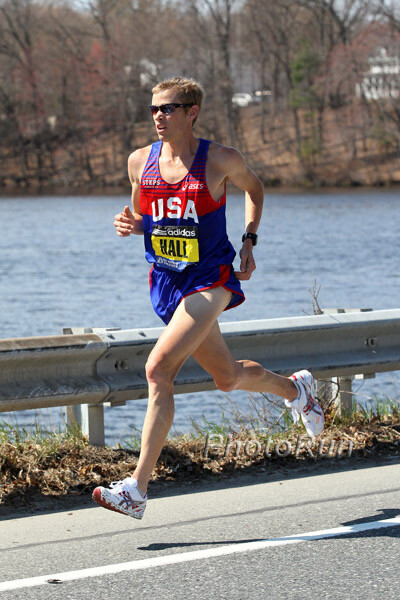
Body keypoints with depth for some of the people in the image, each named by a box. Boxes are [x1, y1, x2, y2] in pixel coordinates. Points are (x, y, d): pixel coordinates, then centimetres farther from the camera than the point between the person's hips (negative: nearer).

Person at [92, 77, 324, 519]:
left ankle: (137, 489, -22)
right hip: (166, 283, 6)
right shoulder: (140, 162, 2)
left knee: (159, 368, -23)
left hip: (210, 279, -6)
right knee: (229, 378, 18)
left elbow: (254, 187, 12)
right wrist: (129, 225, -6)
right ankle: (295, 389, 53)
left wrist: (249, 241, 2)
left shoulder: (221, 160, -9)